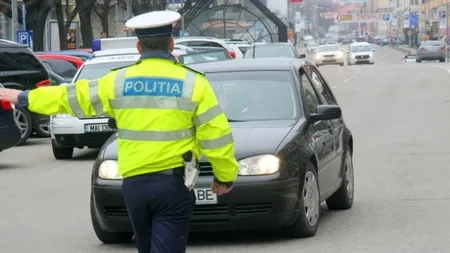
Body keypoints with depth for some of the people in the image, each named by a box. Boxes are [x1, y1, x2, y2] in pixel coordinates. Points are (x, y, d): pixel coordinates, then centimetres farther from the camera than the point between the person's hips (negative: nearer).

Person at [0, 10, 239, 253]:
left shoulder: (119, 81, 3)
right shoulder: (192, 82, -5)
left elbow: (73, 96, 14)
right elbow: (216, 135, -6)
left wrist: (25, 97, 28)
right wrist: (226, 176, 8)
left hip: (134, 183, 4)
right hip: (174, 183, -3)